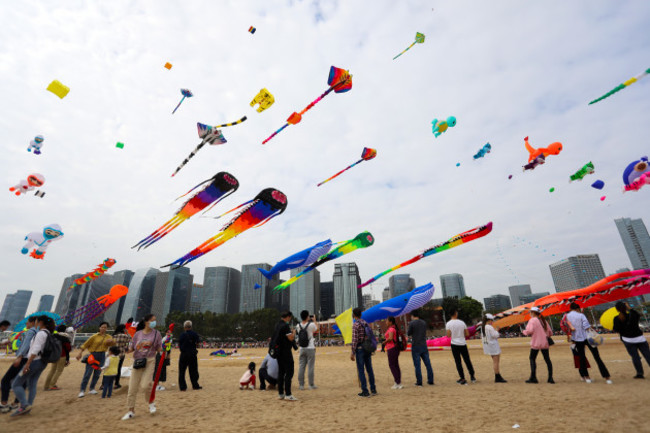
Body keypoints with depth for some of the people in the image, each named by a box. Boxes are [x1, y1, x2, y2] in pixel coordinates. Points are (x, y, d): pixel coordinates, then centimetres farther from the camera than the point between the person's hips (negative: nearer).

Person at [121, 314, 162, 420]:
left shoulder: (156, 334, 0)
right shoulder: (138, 334, 3)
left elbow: (159, 349, 2)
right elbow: (131, 348, 9)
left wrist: (163, 349, -19)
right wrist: (125, 350, -12)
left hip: (149, 361, -2)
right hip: (137, 361, 2)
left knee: (145, 385, -12)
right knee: (132, 387, 5)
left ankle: (151, 402, 18)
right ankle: (131, 411, 25)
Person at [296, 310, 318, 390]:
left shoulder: (298, 326, -1)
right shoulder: (311, 324, -12)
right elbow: (317, 330, 8)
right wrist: (314, 321, 17)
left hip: (302, 349, 4)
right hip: (310, 348, -4)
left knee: (301, 366, 8)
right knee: (311, 367, 4)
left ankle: (301, 385, 13)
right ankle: (311, 385, 10)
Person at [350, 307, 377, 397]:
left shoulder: (355, 325, -13)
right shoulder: (366, 323, 8)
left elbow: (355, 340, -17)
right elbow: (370, 337, 11)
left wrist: (353, 353, -13)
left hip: (360, 349, -7)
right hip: (368, 348, 7)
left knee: (361, 370, 2)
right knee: (369, 369, 13)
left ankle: (365, 391, 4)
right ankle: (373, 389, 20)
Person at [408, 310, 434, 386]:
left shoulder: (412, 323, -12)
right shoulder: (424, 322, 5)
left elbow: (408, 334, -5)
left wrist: (407, 330, 15)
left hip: (415, 346, -5)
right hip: (424, 346, 5)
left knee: (417, 364, 1)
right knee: (427, 363, 11)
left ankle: (419, 382, 5)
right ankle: (430, 380, 16)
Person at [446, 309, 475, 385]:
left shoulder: (449, 323, -8)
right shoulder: (462, 322, -2)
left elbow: (448, 335, -11)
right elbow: (467, 334, 1)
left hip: (454, 344, -2)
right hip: (463, 344, 2)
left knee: (458, 362, 3)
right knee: (467, 360, 15)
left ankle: (463, 379, 4)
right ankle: (472, 377, 23)